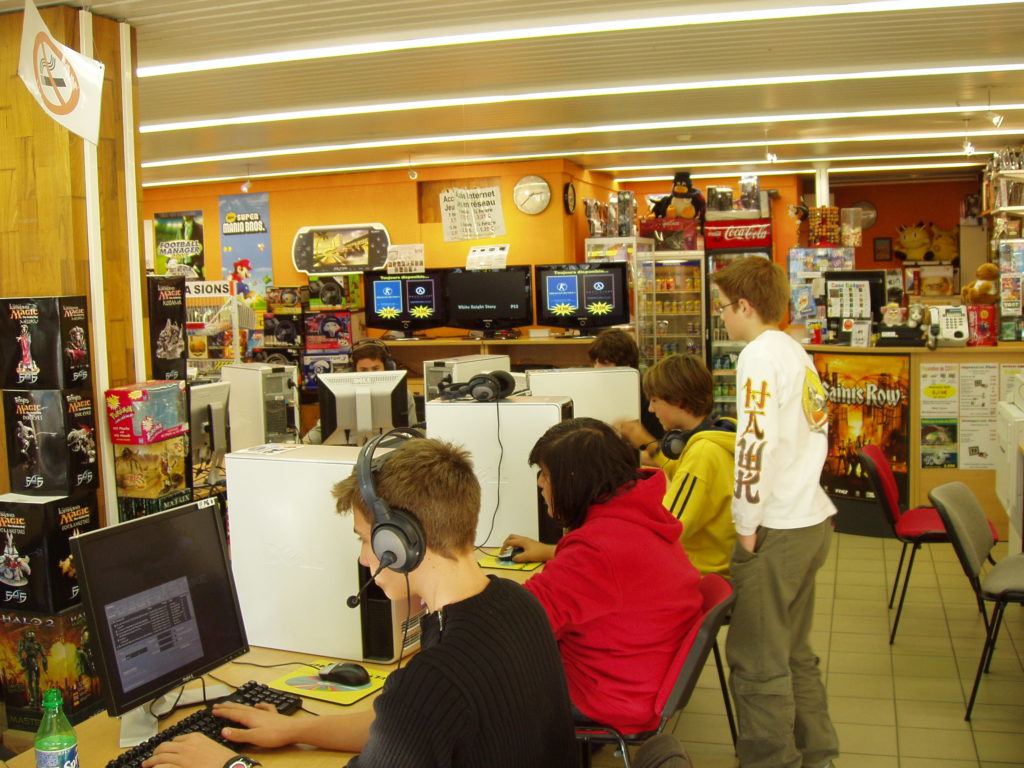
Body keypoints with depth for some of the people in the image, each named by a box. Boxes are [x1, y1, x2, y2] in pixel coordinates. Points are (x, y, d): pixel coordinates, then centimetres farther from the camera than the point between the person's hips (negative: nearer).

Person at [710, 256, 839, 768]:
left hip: (777, 531, -10)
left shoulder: (761, 354, -14)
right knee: (793, 650, 20)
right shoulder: (796, 353, 14)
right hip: (811, 520, 10)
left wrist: (747, 526, -15)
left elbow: (756, 443, -23)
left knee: (757, 660, 1)